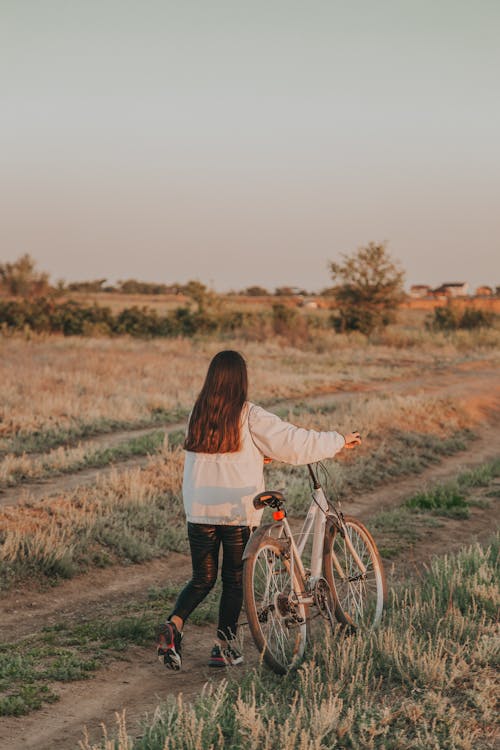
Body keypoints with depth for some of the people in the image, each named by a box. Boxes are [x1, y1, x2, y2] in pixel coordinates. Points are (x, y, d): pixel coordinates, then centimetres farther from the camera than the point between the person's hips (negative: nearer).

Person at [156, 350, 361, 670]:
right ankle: (224, 647, 13)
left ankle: (174, 624, -8)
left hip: (199, 511, 4)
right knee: (234, 580, 10)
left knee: (203, 579, 14)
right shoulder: (249, 416, -10)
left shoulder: (199, 415, 6)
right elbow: (294, 442, -7)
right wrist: (341, 440, 5)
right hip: (238, 512, -4)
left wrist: (258, 457, 31)